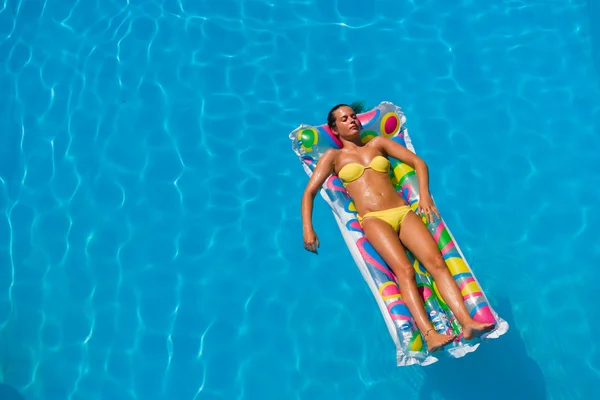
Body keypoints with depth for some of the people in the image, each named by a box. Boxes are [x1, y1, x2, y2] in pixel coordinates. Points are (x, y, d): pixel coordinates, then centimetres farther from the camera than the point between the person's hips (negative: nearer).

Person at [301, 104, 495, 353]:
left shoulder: (378, 143, 24)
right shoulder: (334, 156, 17)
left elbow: (418, 162, 20)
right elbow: (309, 192, 10)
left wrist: (424, 195, 2)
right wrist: (307, 229, -5)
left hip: (404, 213, 3)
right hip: (374, 220, -3)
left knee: (437, 262, -21)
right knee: (404, 271, -29)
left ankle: (468, 323, -33)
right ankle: (429, 335, -42)